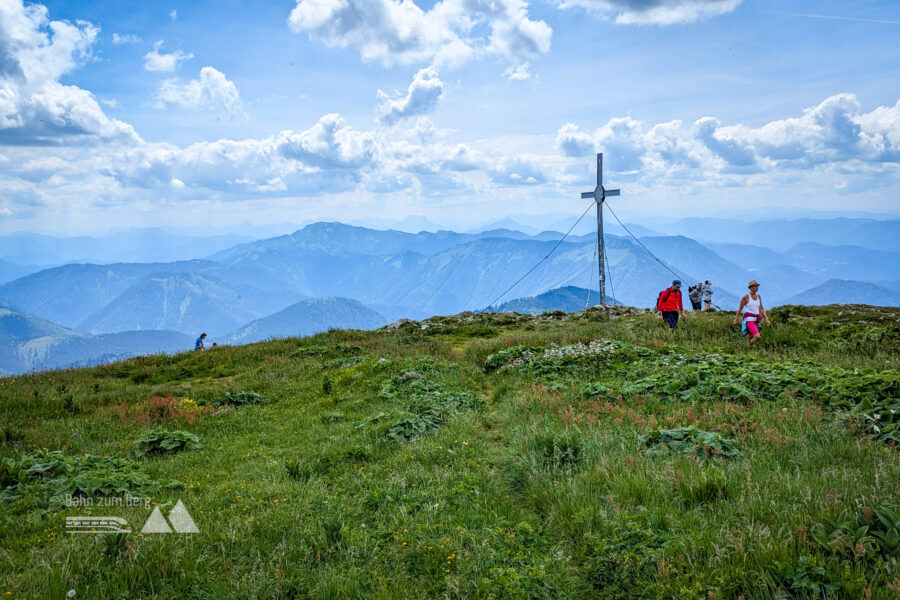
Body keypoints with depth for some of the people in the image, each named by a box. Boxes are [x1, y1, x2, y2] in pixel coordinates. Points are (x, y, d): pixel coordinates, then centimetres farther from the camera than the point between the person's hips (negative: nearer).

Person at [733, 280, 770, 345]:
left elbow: (761, 309, 13)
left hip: (755, 320, 7)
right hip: (748, 320, -7)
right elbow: (740, 308, 0)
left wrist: (767, 319, 3)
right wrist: (736, 320, 5)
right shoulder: (746, 297, -7)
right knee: (757, 336, -23)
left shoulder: (758, 296, 11)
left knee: (752, 339, 8)